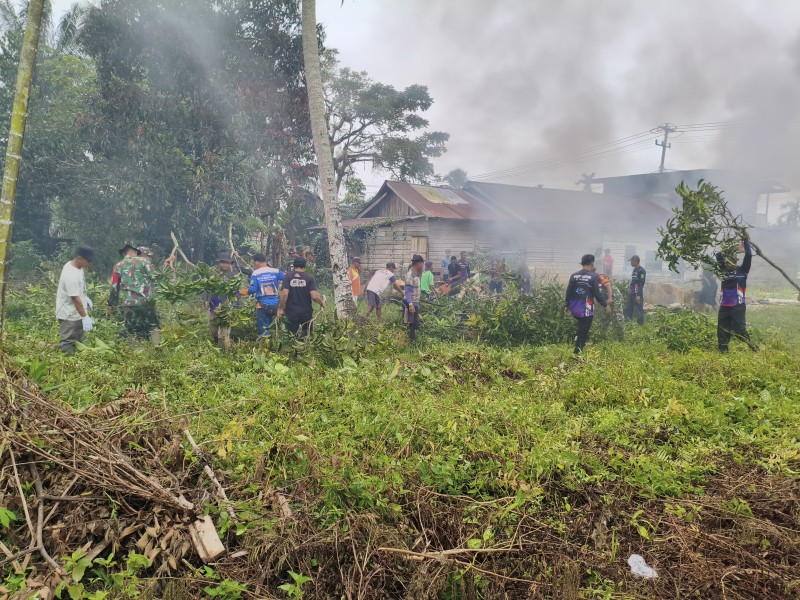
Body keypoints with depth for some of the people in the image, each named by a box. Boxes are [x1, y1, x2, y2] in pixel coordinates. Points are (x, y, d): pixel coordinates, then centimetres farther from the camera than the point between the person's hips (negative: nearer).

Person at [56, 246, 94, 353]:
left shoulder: (76, 266, 1)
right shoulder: (71, 275, -29)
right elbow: (75, 299, -28)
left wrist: (86, 298, 17)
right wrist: (85, 317, -25)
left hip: (77, 313, 10)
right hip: (69, 316, -10)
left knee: (78, 342, 21)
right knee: (68, 345, -2)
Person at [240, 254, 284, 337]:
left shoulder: (255, 274, -5)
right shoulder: (276, 271, 2)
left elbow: (252, 290, -9)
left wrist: (244, 291, 10)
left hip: (263, 305, -3)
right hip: (276, 304, 3)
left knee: (263, 330, 8)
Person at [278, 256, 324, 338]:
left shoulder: (288, 277, -3)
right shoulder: (309, 278, -4)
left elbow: (284, 294, -15)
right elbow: (314, 296, -13)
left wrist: (280, 308, -5)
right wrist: (322, 303, 5)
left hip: (291, 313, 0)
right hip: (306, 313, 0)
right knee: (306, 336, 12)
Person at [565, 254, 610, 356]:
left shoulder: (574, 275, 2)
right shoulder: (594, 277, -10)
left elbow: (569, 292, 4)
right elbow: (598, 294, -11)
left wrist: (566, 305, 15)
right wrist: (606, 305, 1)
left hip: (575, 309, 5)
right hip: (586, 310, -4)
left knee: (581, 330, 28)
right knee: (583, 333, 4)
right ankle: (576, 354, 4)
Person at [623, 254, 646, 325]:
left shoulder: (641, 270, -13)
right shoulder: (635, 269, 15)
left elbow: (641, 284, -18)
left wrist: (638, 295, -22)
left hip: (637, 294, -10)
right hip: (631, 294, 10)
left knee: (639, 311, -3)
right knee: (627, 310, 11)